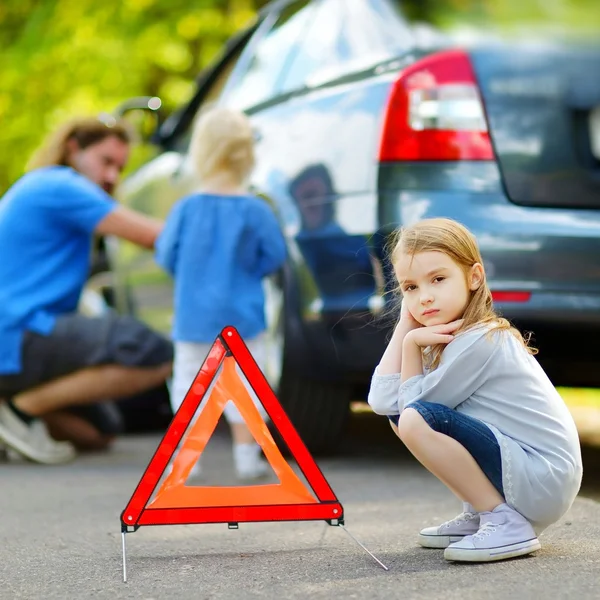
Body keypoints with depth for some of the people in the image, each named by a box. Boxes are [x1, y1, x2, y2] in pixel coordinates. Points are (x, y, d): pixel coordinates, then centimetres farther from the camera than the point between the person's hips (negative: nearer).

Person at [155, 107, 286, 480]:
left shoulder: (187, 208, -6)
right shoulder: (256, 210, -9)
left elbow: (166, 256, 0)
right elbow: (274, 257, -3)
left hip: (193, 318, 1)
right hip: (242, 316, -1)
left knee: (188, 382, 11)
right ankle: (246, 454, 4)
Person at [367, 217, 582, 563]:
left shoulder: (480, 342, -18)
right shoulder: (444, 337, 9)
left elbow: (413, 402, -12)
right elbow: (382, 401, -3)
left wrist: (412, 344, -6)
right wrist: (406, 325, -2)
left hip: (543, 481, -10)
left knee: (415, 419, -24)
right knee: (399, 414, 11)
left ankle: (506, 523, -14)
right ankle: (480, 515, 12)